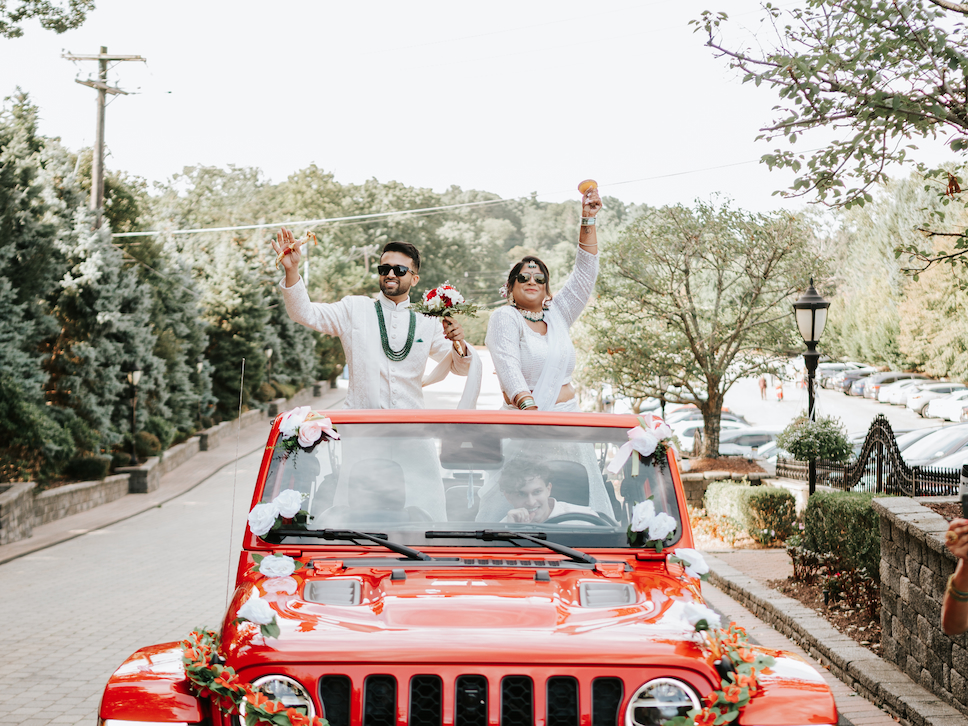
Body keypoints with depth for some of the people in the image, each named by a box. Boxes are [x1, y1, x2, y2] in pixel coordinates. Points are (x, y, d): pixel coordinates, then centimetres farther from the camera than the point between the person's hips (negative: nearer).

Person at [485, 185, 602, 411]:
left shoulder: (556, 314, 15)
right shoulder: (505, 318, -1)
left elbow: (584, 274, 16)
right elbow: (508, 365, -15)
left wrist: (588, 219, 11)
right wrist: (527, 405, -30)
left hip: (568, 412, 4)